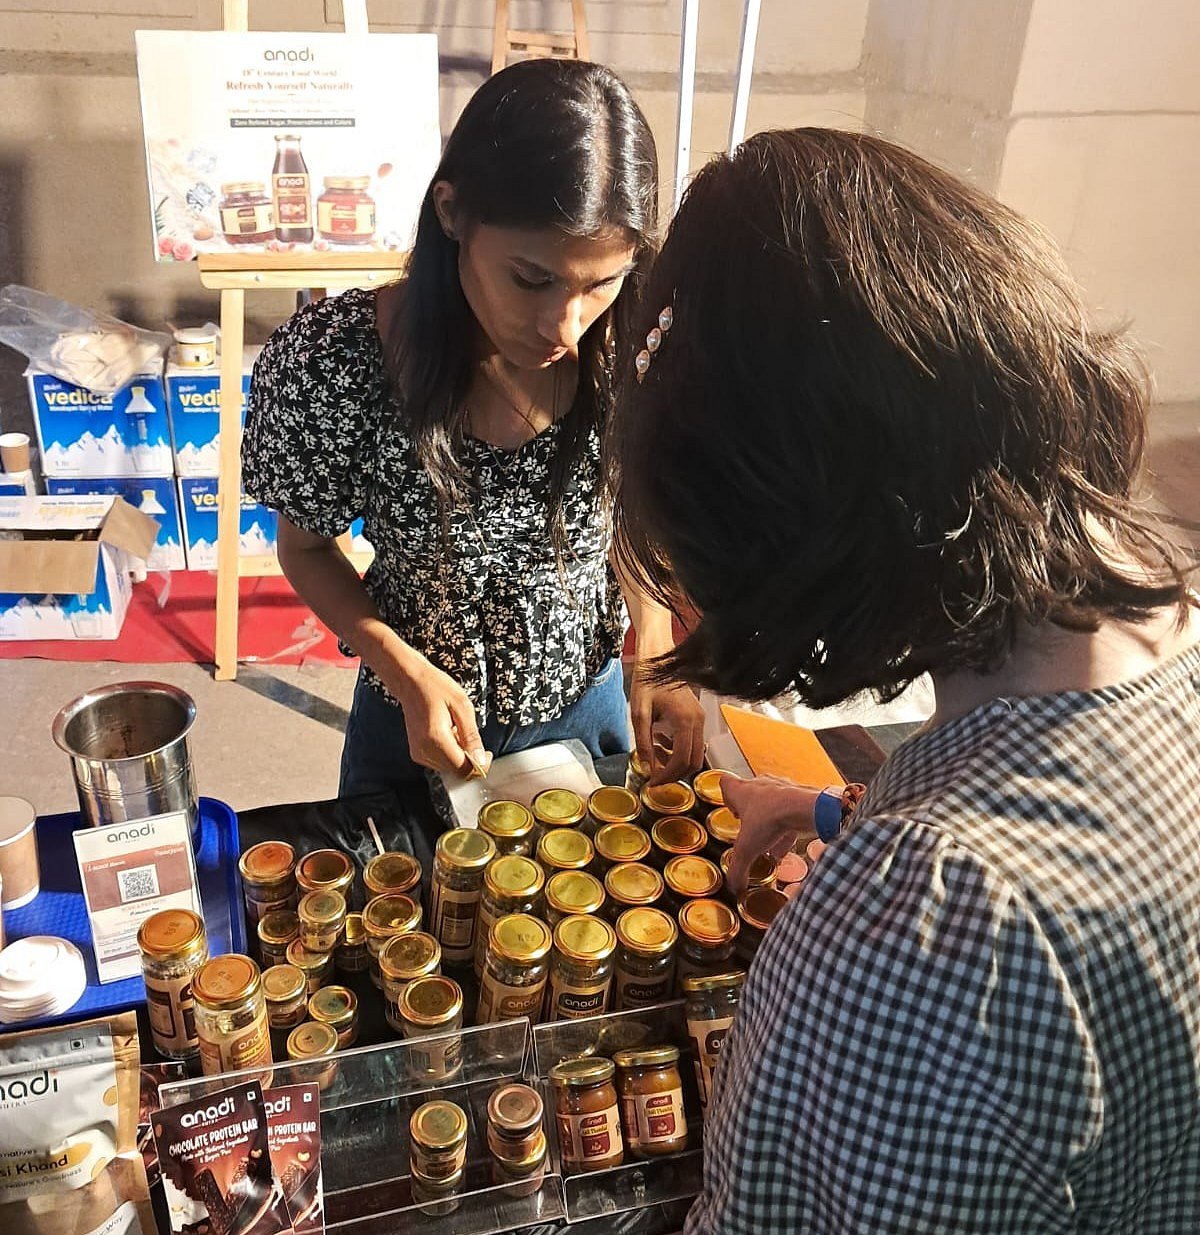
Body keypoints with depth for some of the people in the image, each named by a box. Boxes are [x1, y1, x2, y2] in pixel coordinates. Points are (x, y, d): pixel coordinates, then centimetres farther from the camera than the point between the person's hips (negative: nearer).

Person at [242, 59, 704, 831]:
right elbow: (308, 547, -10)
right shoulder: (329, 361, -28)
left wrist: (653, 644, -16)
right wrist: (408, 674, -24)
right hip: (420, 717, -1)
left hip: (590, 711, 2)